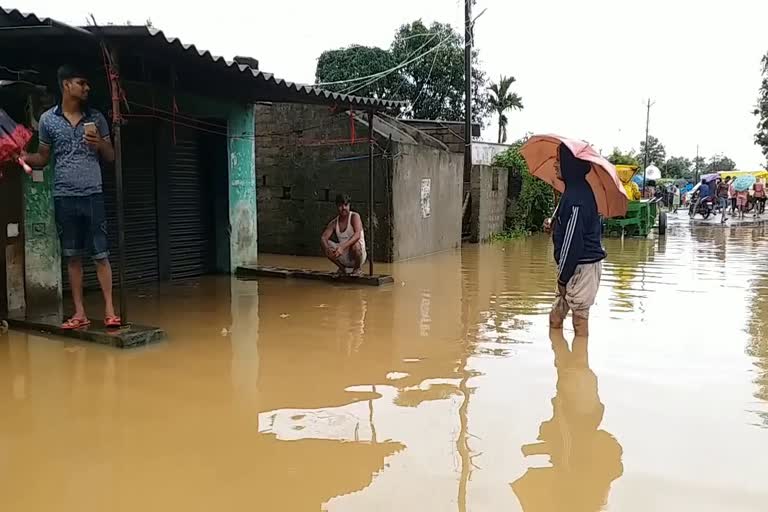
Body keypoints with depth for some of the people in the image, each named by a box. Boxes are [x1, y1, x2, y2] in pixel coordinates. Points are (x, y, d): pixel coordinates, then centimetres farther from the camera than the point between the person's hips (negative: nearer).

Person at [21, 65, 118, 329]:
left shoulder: (96, 117, 7)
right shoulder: (47, 119, 6)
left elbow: (111, 157, 11)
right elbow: (43, 158, 10)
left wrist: (99, 143, -10)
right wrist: (23, 157, -10)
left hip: (93, 195, 0)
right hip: (64, 197, 1)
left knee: (101, 254, -2)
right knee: (72, 256, 6)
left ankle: (109, 310, 2)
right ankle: (80, 312, 11)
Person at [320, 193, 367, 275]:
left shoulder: (354, 216, -13)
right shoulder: (334, 223, 1)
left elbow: (357, 235, -31)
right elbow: (323, 237, -11)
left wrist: (342, 247, -44)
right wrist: (327, 248, -35)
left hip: (359, 254, -4)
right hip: (344, 258, 4)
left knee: (355, 245, -37)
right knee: (325, 245, -15)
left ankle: (358, 268, -6)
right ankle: (342, 268, 5)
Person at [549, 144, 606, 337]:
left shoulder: (575, 197, -21)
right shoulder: (578, 189, 10)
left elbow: (572, 241, -21)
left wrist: (563, 276, -15)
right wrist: (555, 222, 14)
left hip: (582, 267, -10)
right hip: (578, 264, 10)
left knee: (580, 317, -1)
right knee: (555, 318, 15)